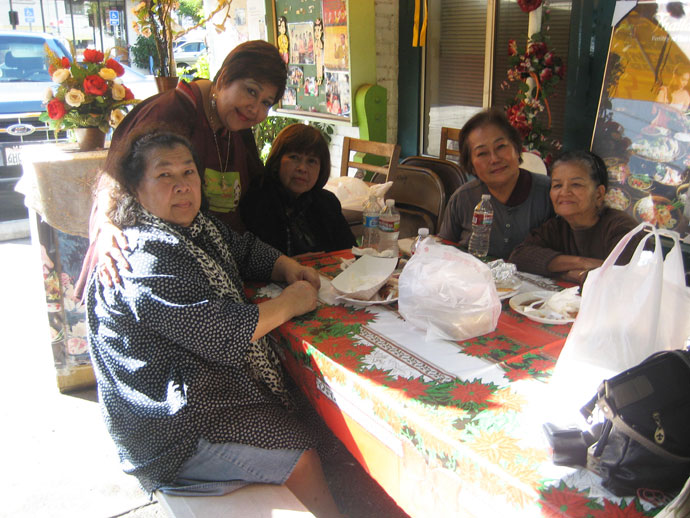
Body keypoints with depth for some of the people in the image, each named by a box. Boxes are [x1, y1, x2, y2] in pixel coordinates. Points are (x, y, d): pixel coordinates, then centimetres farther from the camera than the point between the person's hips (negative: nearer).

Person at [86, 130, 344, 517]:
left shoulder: (200, 226, 5)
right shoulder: (145, 262, -25)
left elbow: (246, 249, 21)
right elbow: (218, 332, -30)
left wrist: (289, 268, 0)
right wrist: (289, 303, -18)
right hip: (171, 423, -9)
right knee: (301, 457, -7)